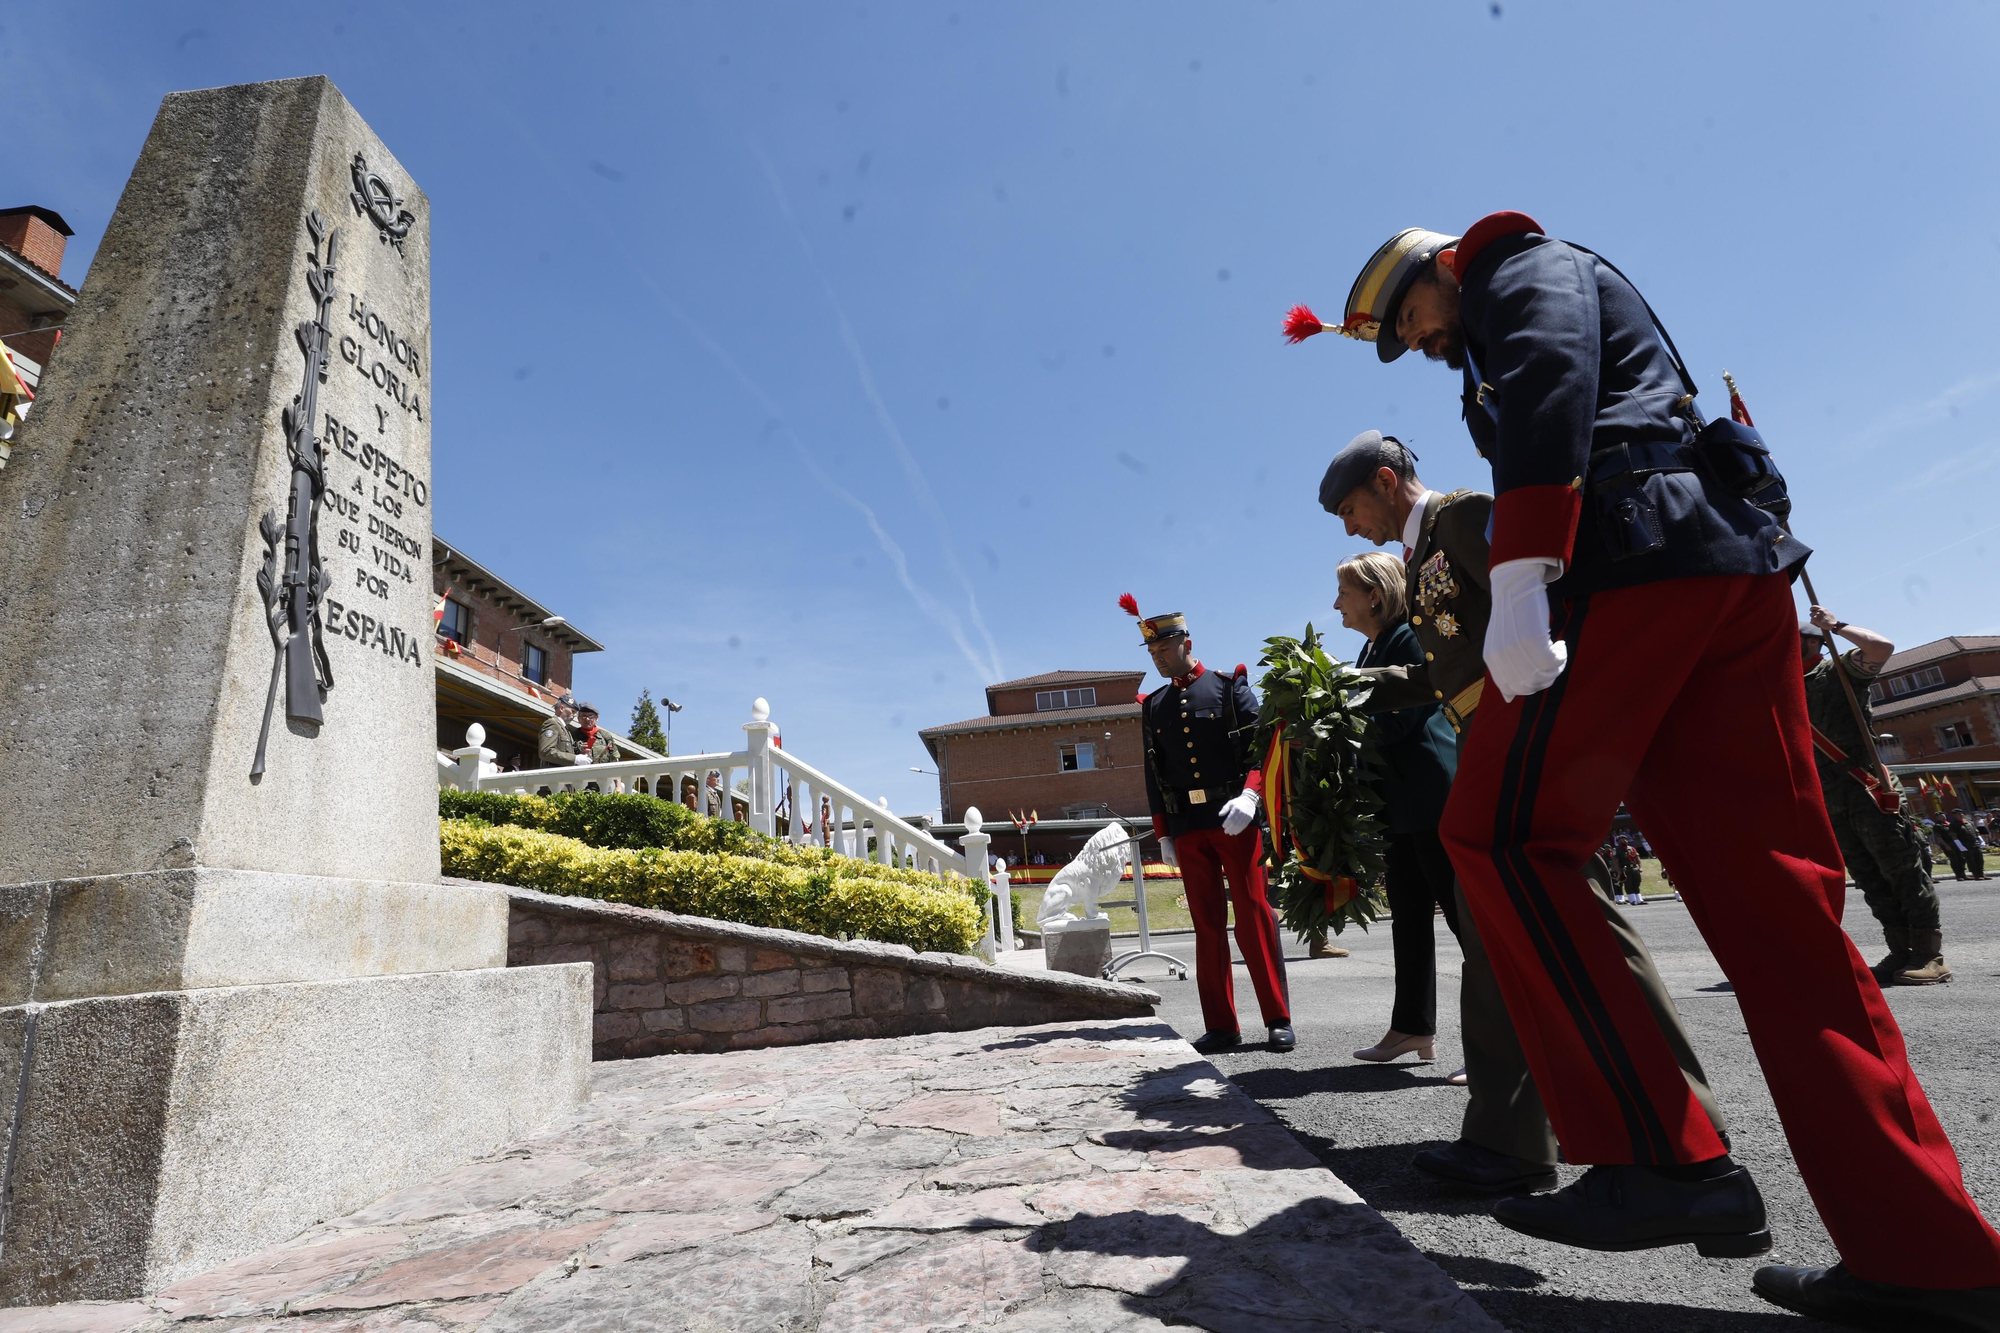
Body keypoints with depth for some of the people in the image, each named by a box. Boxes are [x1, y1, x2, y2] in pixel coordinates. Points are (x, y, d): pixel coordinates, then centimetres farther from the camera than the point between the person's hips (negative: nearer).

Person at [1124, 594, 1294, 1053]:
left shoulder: (1229, 686, 4)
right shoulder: (1152, 707, 14)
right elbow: (1154, 775, 14)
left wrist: (1249, 796, -18)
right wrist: (1163, 835, 11)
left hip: (1235, 818, -3)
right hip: (1187, 827, 3)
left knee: (1254, 915, 0)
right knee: (1207, 923, 5)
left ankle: (1279, 1019, 10)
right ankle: (1221, 1027, 11)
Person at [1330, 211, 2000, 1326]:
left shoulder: (1523, 267, 11)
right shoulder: (1509, 343, 36)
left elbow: (1549, 385, -12)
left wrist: (1519, 579, -25)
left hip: (1640, 559, -9)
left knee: (1503, 831, -8)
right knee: (1770, 892, 3)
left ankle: (1666, 1159, -10)